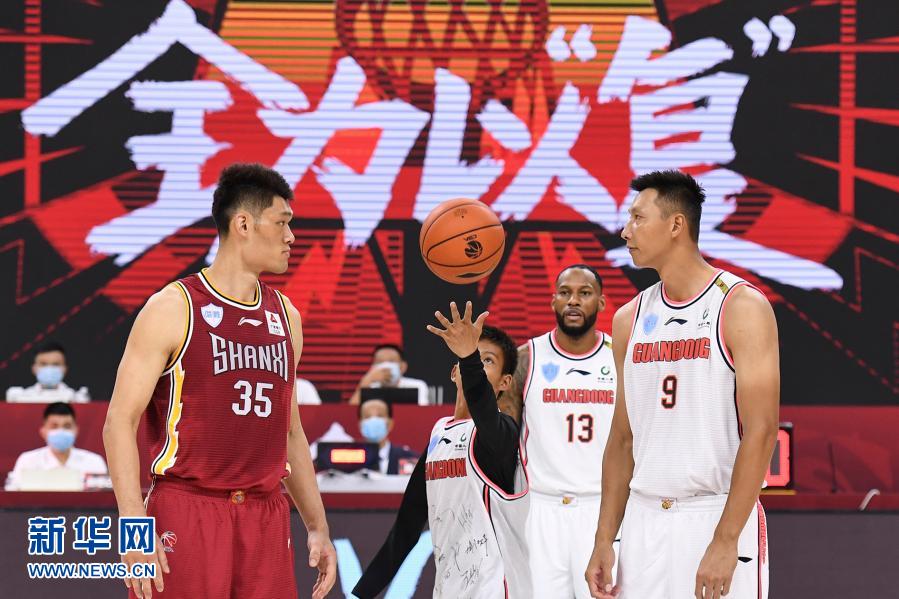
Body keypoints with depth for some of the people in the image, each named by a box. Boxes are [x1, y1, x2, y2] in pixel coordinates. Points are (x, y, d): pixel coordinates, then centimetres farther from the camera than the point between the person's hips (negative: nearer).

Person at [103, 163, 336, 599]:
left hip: (266, 515, 6)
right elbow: (120, 420, -8)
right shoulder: (173, 309, -5)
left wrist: (318, 527, 16)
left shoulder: (285, 316, 15)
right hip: (187, 510, -6)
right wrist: (135, 528, -18)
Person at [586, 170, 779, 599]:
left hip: (717, 516, -6)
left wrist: (725, 540, -19)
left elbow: (761, 431, -13)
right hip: (643, 521, 6)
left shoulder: (741, 307, -7)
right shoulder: (630, 319, 12)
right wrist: (604, 540, 9)